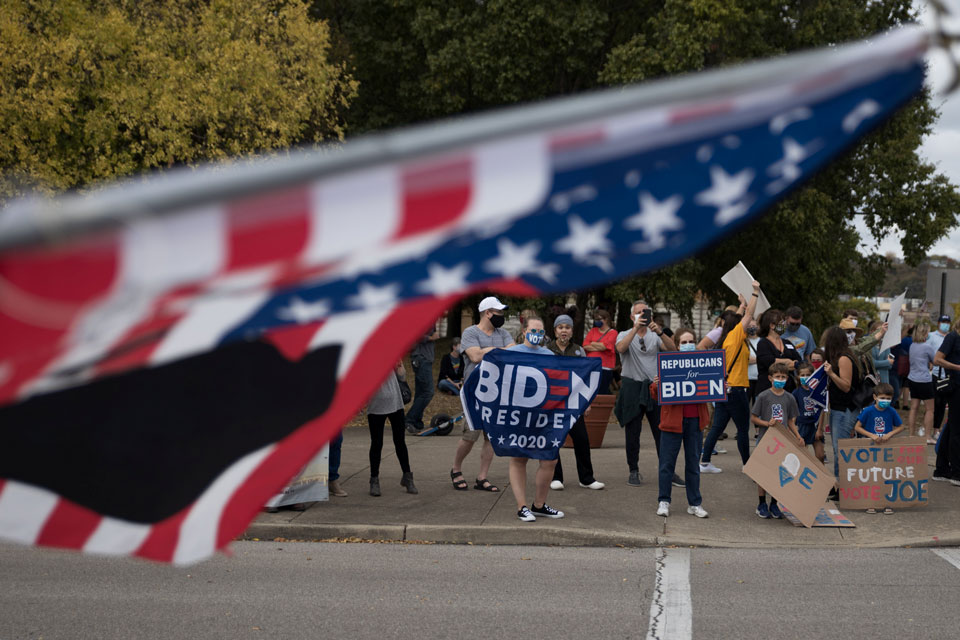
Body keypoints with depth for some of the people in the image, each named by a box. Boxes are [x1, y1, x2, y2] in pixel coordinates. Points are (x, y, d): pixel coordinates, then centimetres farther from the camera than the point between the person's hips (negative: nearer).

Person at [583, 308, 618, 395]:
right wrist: (599, 347, -6)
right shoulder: (593, 331, 16)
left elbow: (604, 346, -11)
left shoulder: (613, 333, 3)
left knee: (602, 393, -4)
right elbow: (585, 346, 3)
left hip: (604, 368, -4)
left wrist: (592, 343, 5)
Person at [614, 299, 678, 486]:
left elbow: (672, 350, -8)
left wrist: (660, 332, -24)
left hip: (654, 386, 1)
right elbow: (621, 348, -16)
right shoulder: (625, 335, 7)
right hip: (632, 388, -1)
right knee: (632, 432, 3)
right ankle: (634, 471, 12)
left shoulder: (655, 336, 10)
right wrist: (636, 328, -25)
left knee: (662, 431, -1)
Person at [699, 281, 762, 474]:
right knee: (743, 428, 1)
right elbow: (749, 314, -8)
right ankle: (747, 464, 8)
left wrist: (742, 303, 36)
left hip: (724, 388, 8)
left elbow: (739, 317, 28)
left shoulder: (726, 338, 11)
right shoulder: (736, 335, -9)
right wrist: (755, 292, -2)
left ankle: (704, 462, 7)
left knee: (717, 426, 8)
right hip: (736, 388, -8)